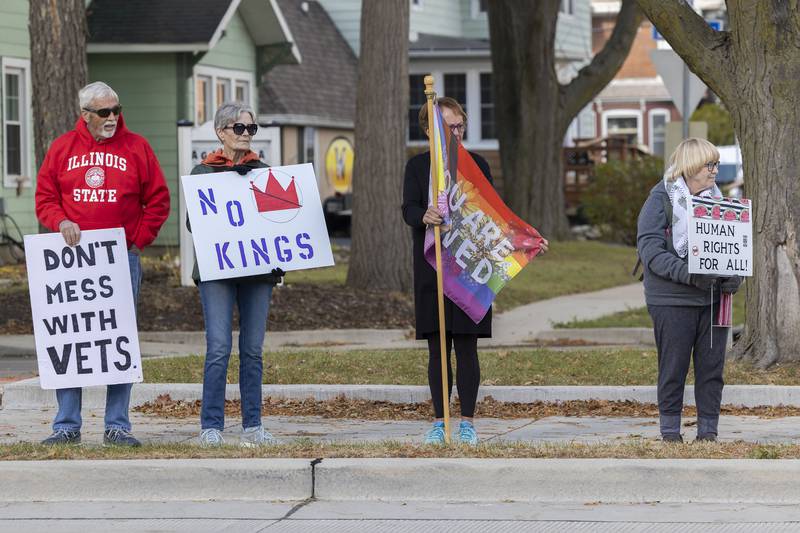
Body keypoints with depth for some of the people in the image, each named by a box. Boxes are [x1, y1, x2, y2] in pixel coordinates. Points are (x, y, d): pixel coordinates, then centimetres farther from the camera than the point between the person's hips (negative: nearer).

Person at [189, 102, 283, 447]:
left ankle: (252, 427, 9)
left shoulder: (263, 172, 14)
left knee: (253, 350, 4)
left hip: (258, 268, 3)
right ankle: (211, 426, -6)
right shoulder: (203, 172, 4)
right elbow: (192, 223, 0)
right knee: (219, 348, -11)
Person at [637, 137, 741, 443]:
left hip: (713, 297, 5)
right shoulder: (661, 200, -6)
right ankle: (670, 430, 12)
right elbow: (650, 250, -14)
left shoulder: (715, 199, 12)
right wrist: (688, 274, -27)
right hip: (673, 300, -5)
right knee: (673, 368, 2)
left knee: (712, 366, 6)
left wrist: (734, 275, -6)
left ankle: (708, 430, 13)